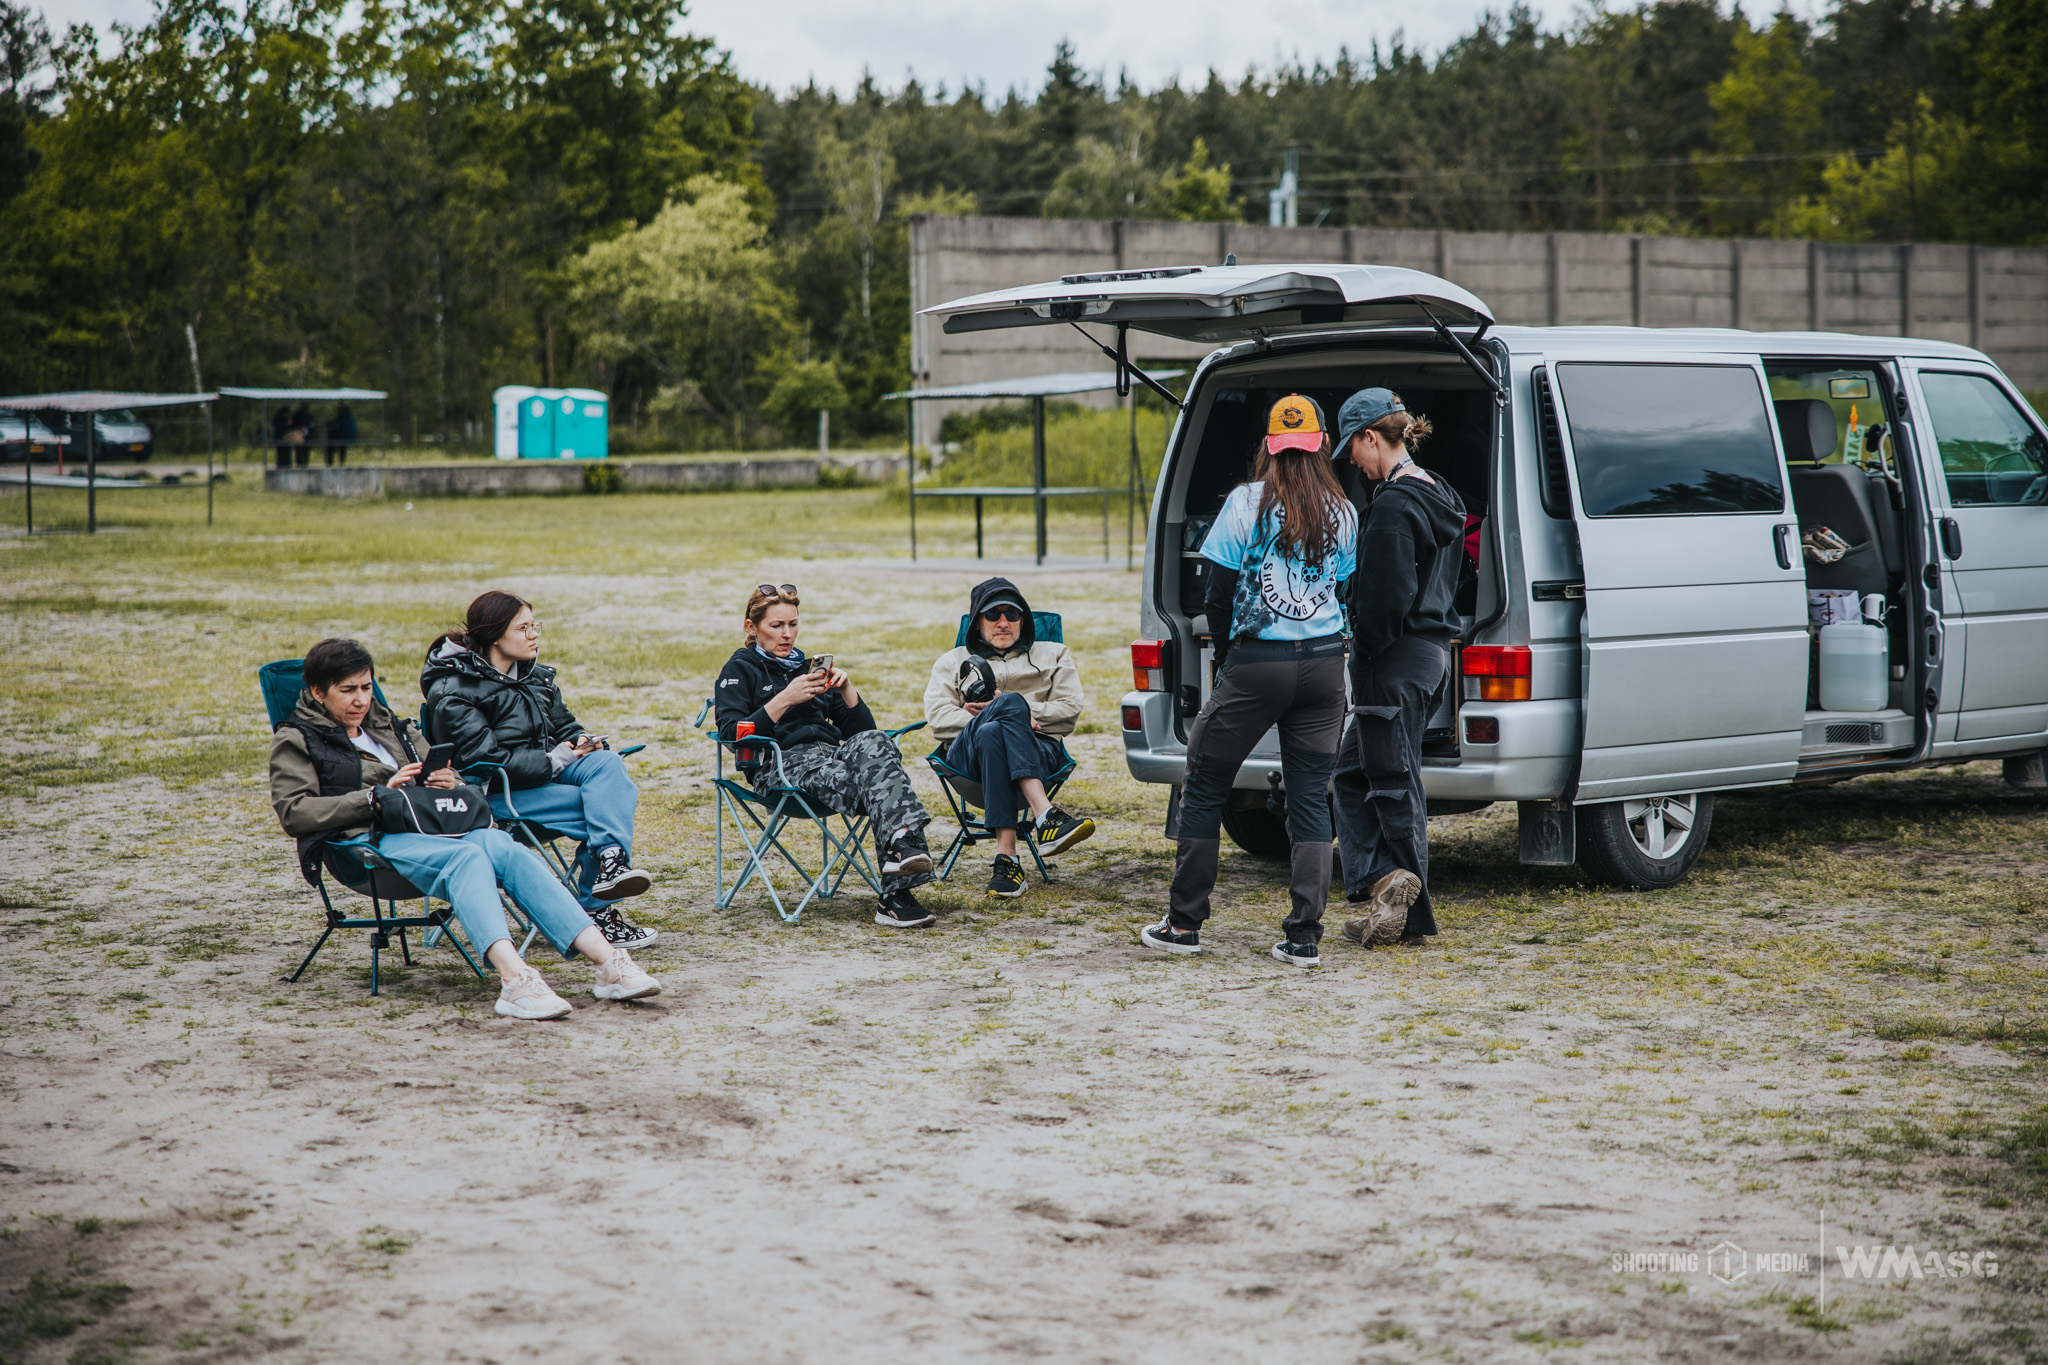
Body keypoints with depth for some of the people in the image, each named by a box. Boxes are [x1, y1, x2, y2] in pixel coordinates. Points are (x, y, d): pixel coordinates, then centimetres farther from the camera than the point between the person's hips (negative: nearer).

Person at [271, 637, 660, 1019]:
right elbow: (293, 812, -3)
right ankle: (515, 980, -59)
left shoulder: (386, 725, 31)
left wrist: (449, 783, 5)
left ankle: (608, 962, -42)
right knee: (467, 856, -36)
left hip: (423, 828, 5)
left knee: (504, 847, -28)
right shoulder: (295, 741, 13)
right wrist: (375, 797, -11)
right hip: (366, 843, -5)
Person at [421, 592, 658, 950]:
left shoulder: (534, 675, 13)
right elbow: (485, 759, -19)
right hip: (494, 794, -7)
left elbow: (564, 728, 20)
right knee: (605, 808, -26)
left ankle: (611, 864, -39)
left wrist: (586, 744, -5)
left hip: (546, 770, 7)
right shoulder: (453, 693, -11)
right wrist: (554, 761, -19)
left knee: (608, 763, -26)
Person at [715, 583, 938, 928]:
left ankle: (903, 845, -51)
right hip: (782, 763, -4)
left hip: (831, 753, 4)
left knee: (873, 743, -34)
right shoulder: (740, 670, 16)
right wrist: (785, 699, -11)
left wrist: (846, 688, 5)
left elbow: (862, 728, 23)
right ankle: (905, 843, -54)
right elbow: (731, 734, -4)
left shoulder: (810, 668, 31)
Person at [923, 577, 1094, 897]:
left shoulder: (1052, 655, 29)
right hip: (967, 755, 0)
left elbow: (1069, 711, 10)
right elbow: (938, 718, 9)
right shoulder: (953, 661, 30)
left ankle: (1006, 857, -52)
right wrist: (1013, 713, -6)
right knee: (1012, 702, -35)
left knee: (990, 734, -38)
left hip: (1038, 751, 0)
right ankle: (1046, 817, -51)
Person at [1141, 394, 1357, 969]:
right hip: (1324, 664, 4)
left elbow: (1218, 594, -5)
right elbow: (1345, 592, 11)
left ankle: (1184, 925, 14)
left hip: (1257, 663, -4)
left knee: (1204, 790, 10)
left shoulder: (1248, 503, -6)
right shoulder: (1342, 512, 6)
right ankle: (1304, 938, 3)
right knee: (1310, 799, 7)